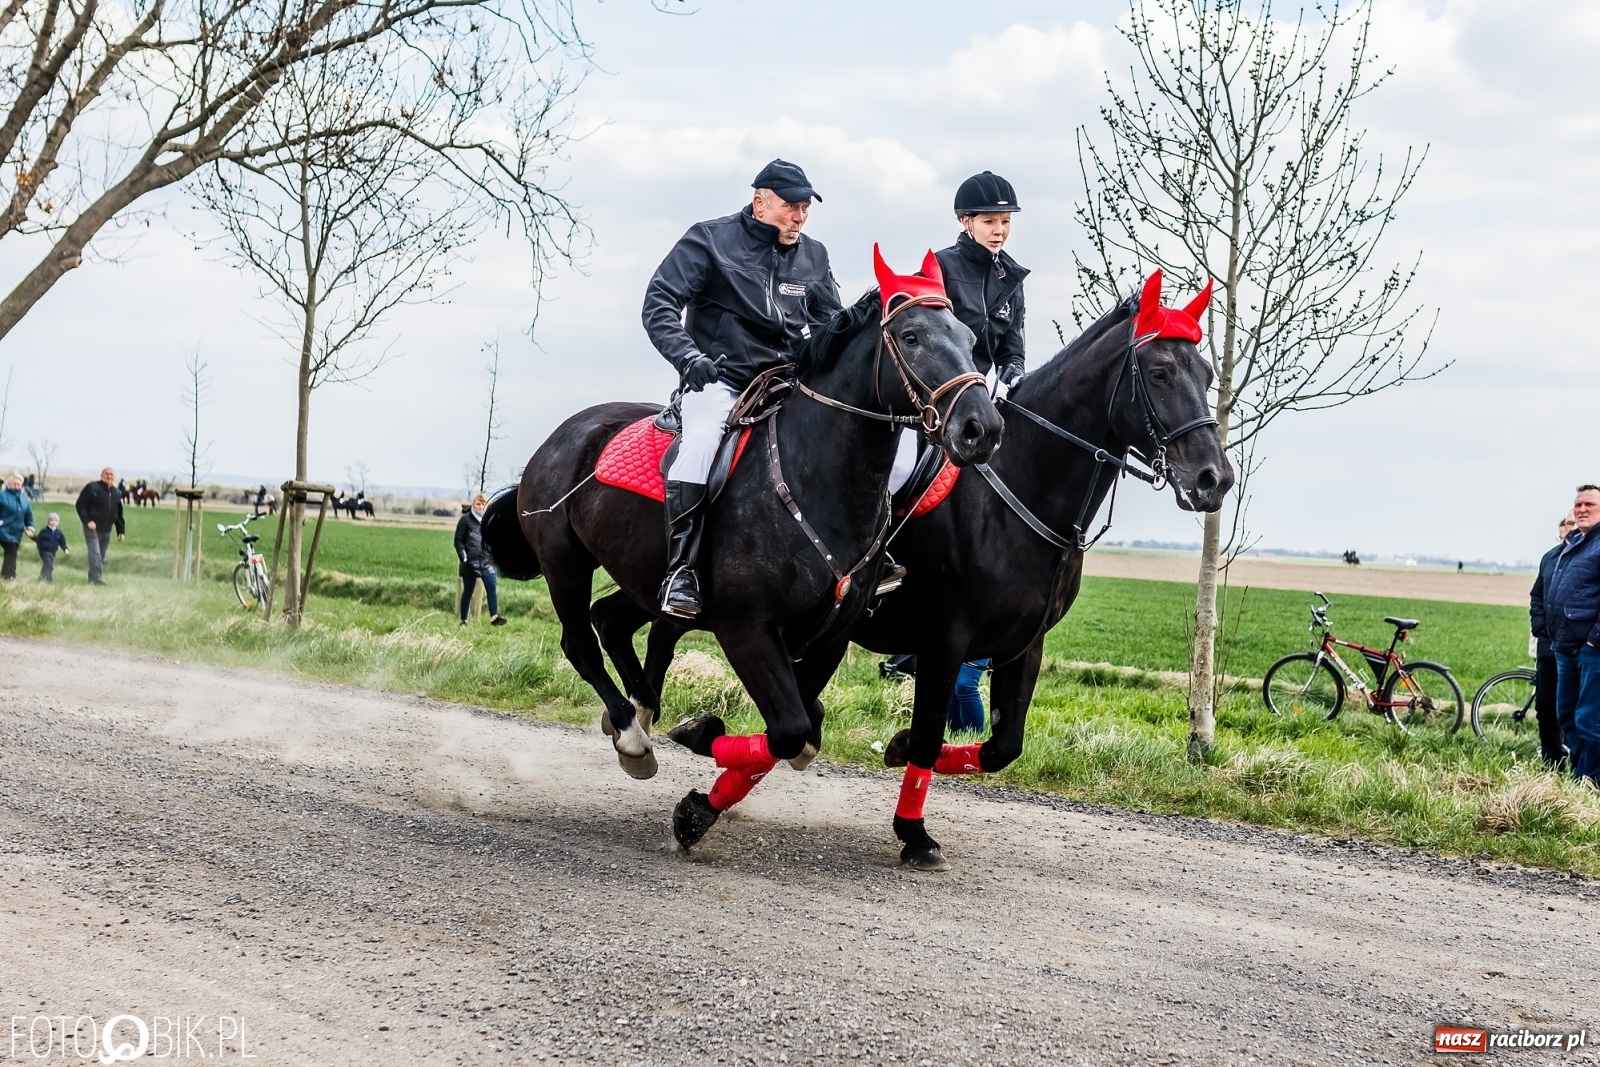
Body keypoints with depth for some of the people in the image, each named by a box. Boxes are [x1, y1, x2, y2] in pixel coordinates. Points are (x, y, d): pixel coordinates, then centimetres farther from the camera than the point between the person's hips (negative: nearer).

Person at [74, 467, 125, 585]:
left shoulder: (117, 494, 12)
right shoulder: (92, 488, -5)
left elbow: (119, 514, 18)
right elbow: (80, 505, -7)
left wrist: (121, 530, 12)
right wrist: (87, 521, -17)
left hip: (106, 530, 6)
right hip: (92, 527, -6)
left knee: (101, 556, 9)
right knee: (95, 553, -16)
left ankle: (92, 579, 19)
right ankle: (96, 578, -22)